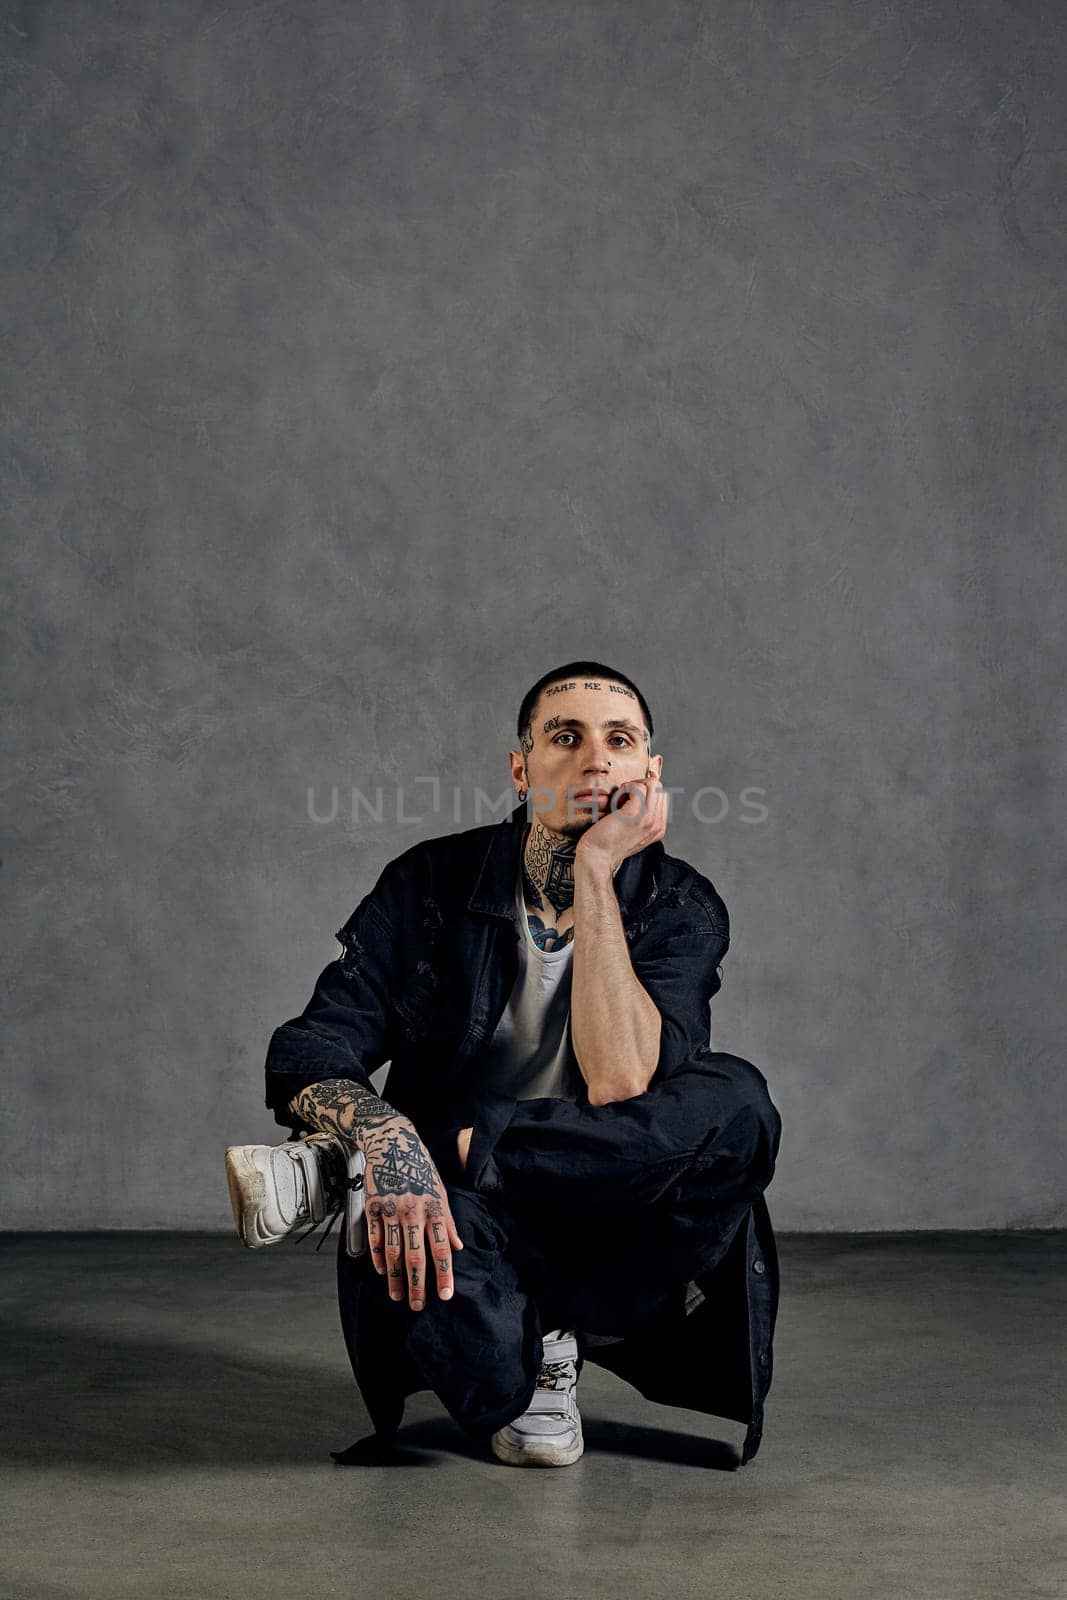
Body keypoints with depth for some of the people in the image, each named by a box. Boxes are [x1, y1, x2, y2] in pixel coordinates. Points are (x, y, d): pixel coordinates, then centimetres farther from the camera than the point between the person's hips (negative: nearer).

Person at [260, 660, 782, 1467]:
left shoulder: (679, 907, -7)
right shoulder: (430, 885, -5)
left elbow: (620, 1086, -25)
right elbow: (305, 1058, -11)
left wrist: (597, 872, -25)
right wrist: (384, 1134, -34)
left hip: (611, 1232, 1)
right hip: (466, 1222, -1)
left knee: (735, 1103, -30)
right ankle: (539, 1355, -1)